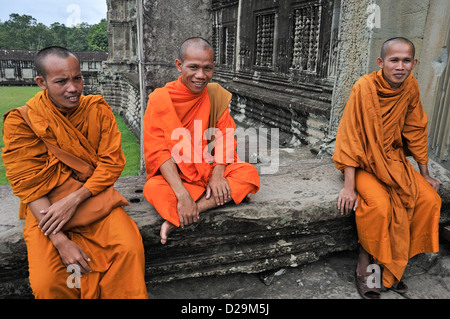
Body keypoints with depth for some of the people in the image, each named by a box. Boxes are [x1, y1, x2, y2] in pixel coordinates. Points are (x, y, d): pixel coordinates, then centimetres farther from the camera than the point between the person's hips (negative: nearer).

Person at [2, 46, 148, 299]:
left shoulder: (98, 110, 0)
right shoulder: (21, 122, -6)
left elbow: (112, 163, -4)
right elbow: (28, 186, -9)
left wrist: (74, 199, -17)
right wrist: (60, 241, -19)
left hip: (93, 197, 1)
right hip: (46, 208, -1)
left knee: (130, 249, -24)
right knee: (47, 283, -20)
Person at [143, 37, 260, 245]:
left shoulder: (217, 94, -1)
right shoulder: (160, 99, -12)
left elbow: (224, 138, -1)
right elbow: (158, 151, -18)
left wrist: (218, 173, -19)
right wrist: (182, 194, -29)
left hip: (209, 170, 4)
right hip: (172, 175, -3)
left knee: (249, 173, -21)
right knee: (155, 189, -34)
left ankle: (178, 219, -25)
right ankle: (231, 194, -19)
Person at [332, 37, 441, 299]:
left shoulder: (410, 87, -4)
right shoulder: (364, 88, -20)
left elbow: (415, 132, 6)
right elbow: (350, 137, -21)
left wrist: (425, 174, 9)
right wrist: (349, 187, -25)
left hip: (393, 159, 6)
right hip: (364, 162, -5)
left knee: (431, 200, -10)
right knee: (379, 205, -28)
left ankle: (394, 263, 4)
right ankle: (365, 265, -5)